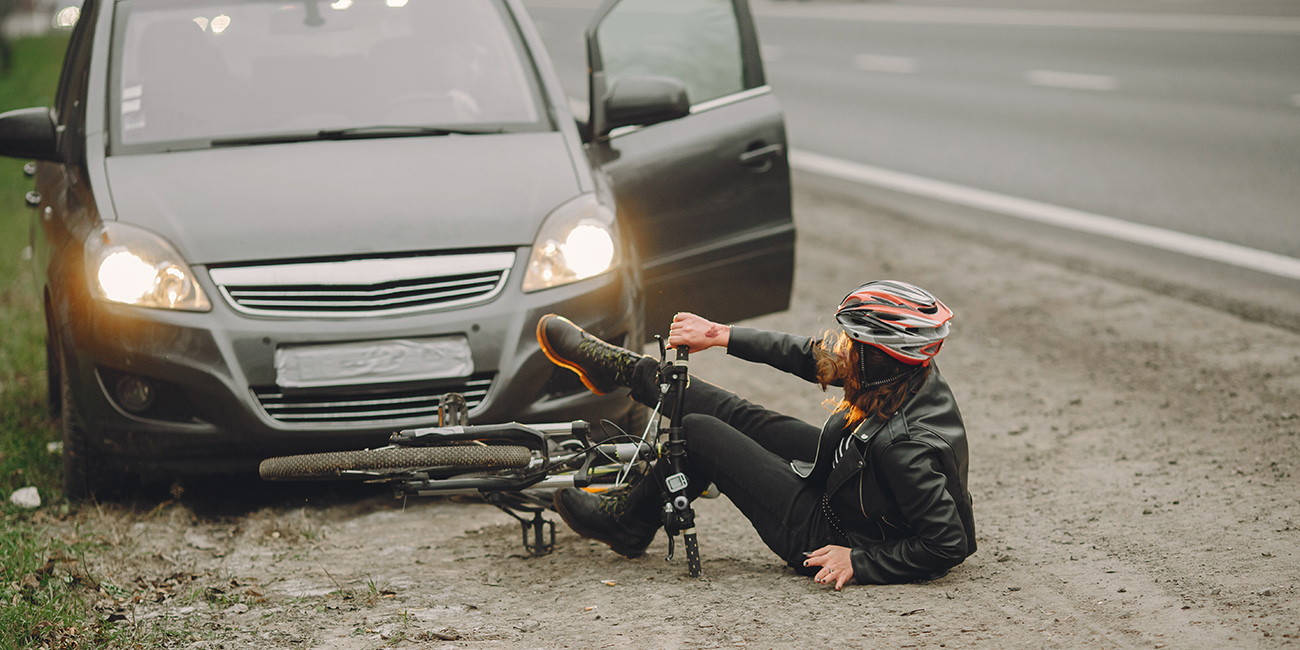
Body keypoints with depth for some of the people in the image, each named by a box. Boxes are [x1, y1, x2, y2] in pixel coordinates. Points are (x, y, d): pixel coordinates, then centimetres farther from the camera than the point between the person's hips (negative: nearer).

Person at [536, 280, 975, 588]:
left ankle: (628, 524, 26)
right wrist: (721, 335, 1)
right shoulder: (917, 377, -13)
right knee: (737, 416, 12)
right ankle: (629, 370, 38)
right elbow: (810, 357, -2)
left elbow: (949, 544, -34)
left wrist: (859, 562, -28)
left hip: (830, 535, -8)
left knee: (698, 433, -3)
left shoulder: (902, 445, -38)